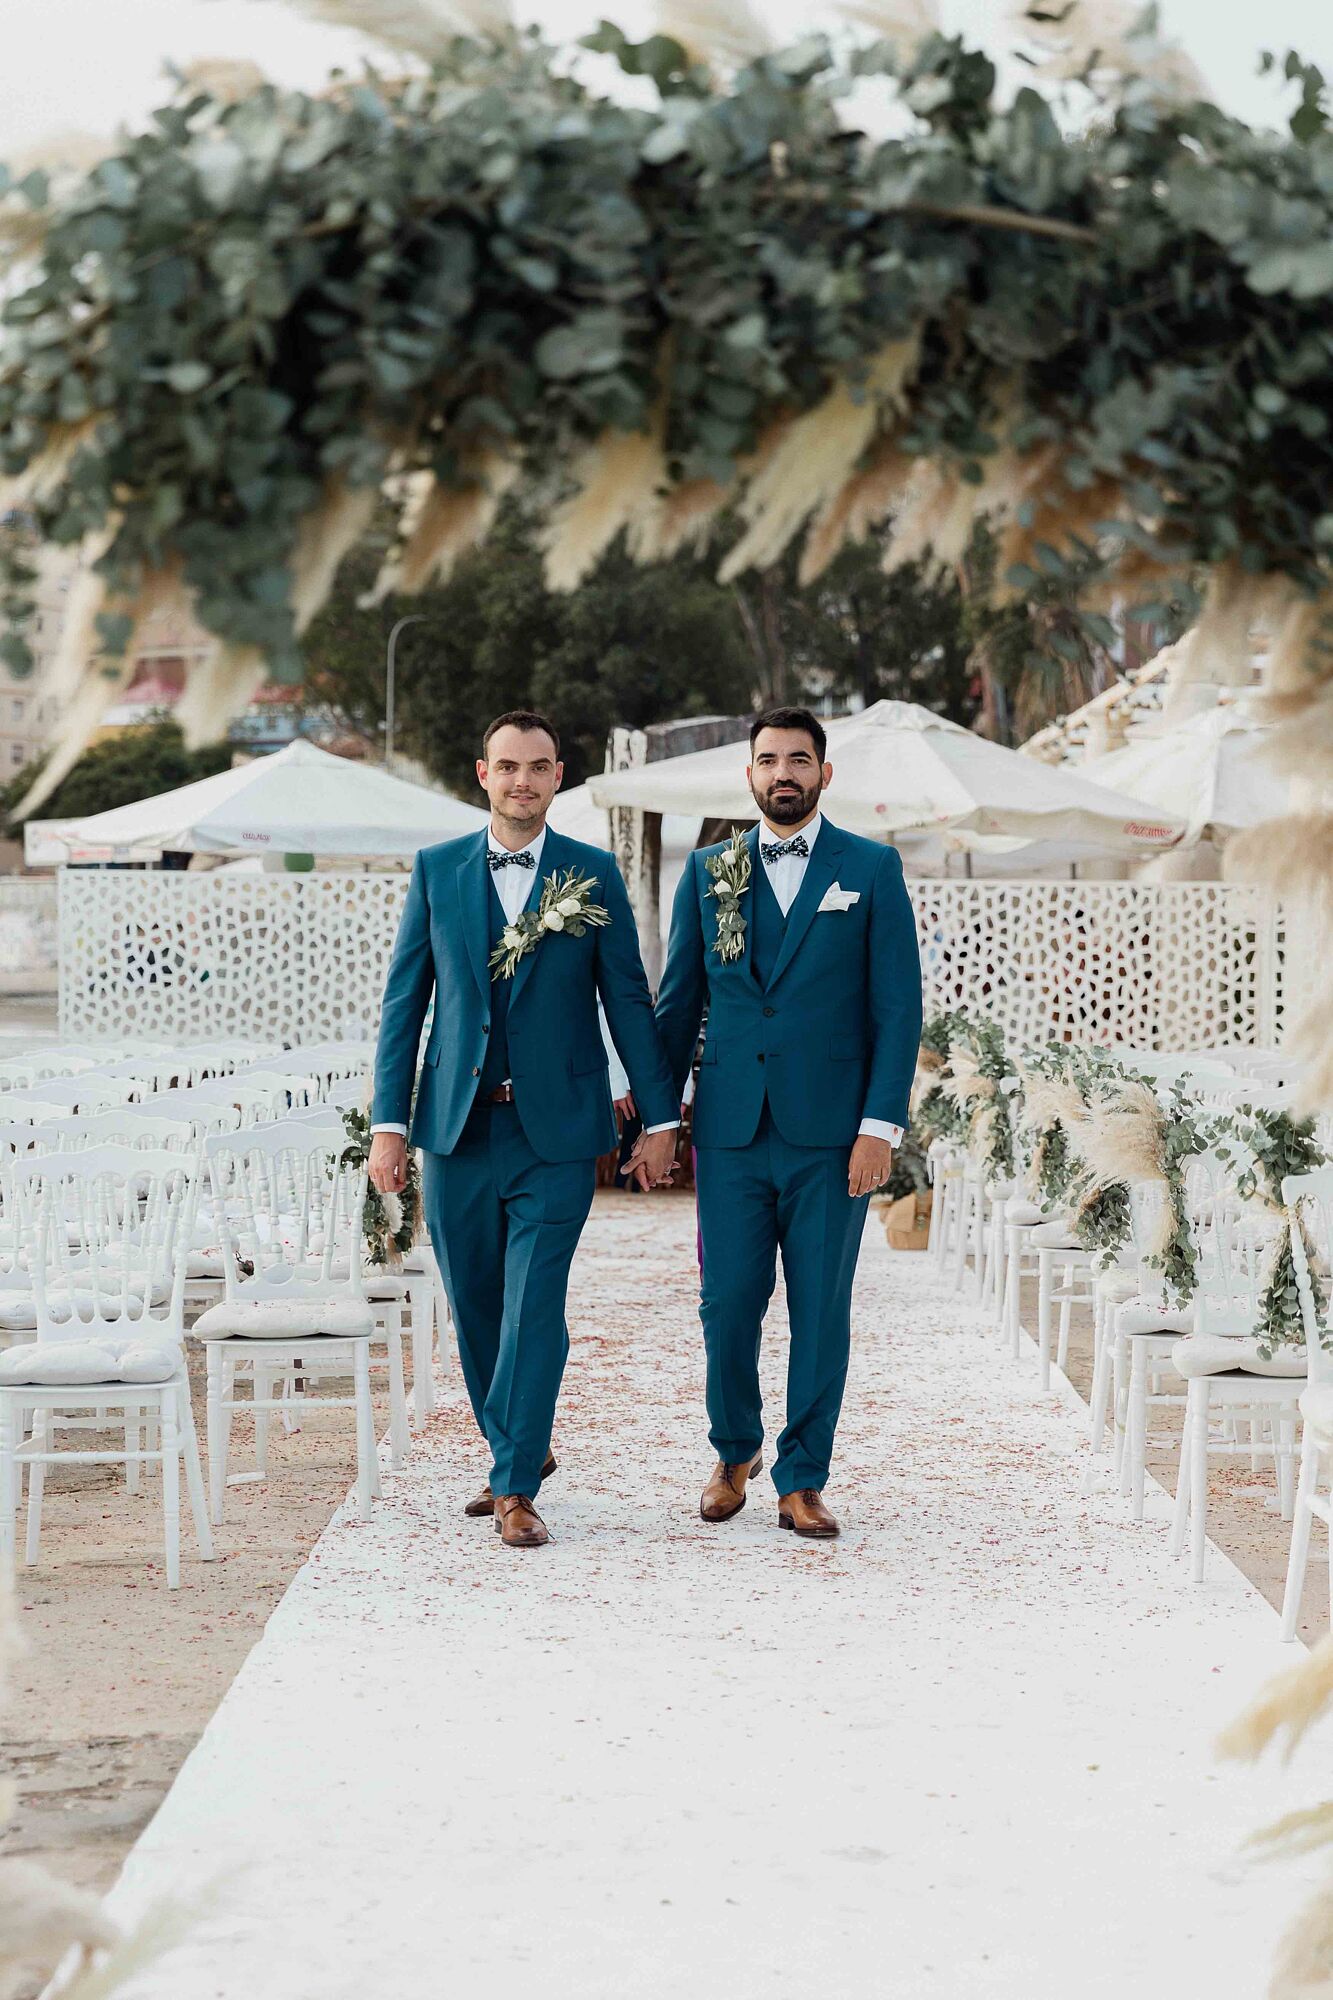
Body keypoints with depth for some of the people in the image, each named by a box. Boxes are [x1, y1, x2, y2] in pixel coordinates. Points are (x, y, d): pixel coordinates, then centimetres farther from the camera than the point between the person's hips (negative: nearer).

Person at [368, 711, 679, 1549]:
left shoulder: (594, 874, 2)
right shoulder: (436, 869, 6)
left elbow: (628, 998, 5)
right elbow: (405, 999, 6)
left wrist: (661, 1116, 2)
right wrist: (389, 1121, 1)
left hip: (556, 1131, -2)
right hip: (458, 1127, 2)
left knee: (533, 1309, -6)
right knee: (476, 1310, 10)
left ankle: (517, 1486, 1)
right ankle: (518, 1450, 30)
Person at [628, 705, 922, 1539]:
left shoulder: (872, 870, 3)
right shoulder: (709, 873, 10)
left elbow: (898, 1004, -1)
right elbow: (678, 1000, 13)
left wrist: (881, 1125, -9)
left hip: (831, 1130, -2)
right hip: (731, 1127, 2)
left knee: (820, 1311, 2)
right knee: (728, 1305, 2)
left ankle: (803, 1479, 13)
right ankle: (735, 1453, 24)